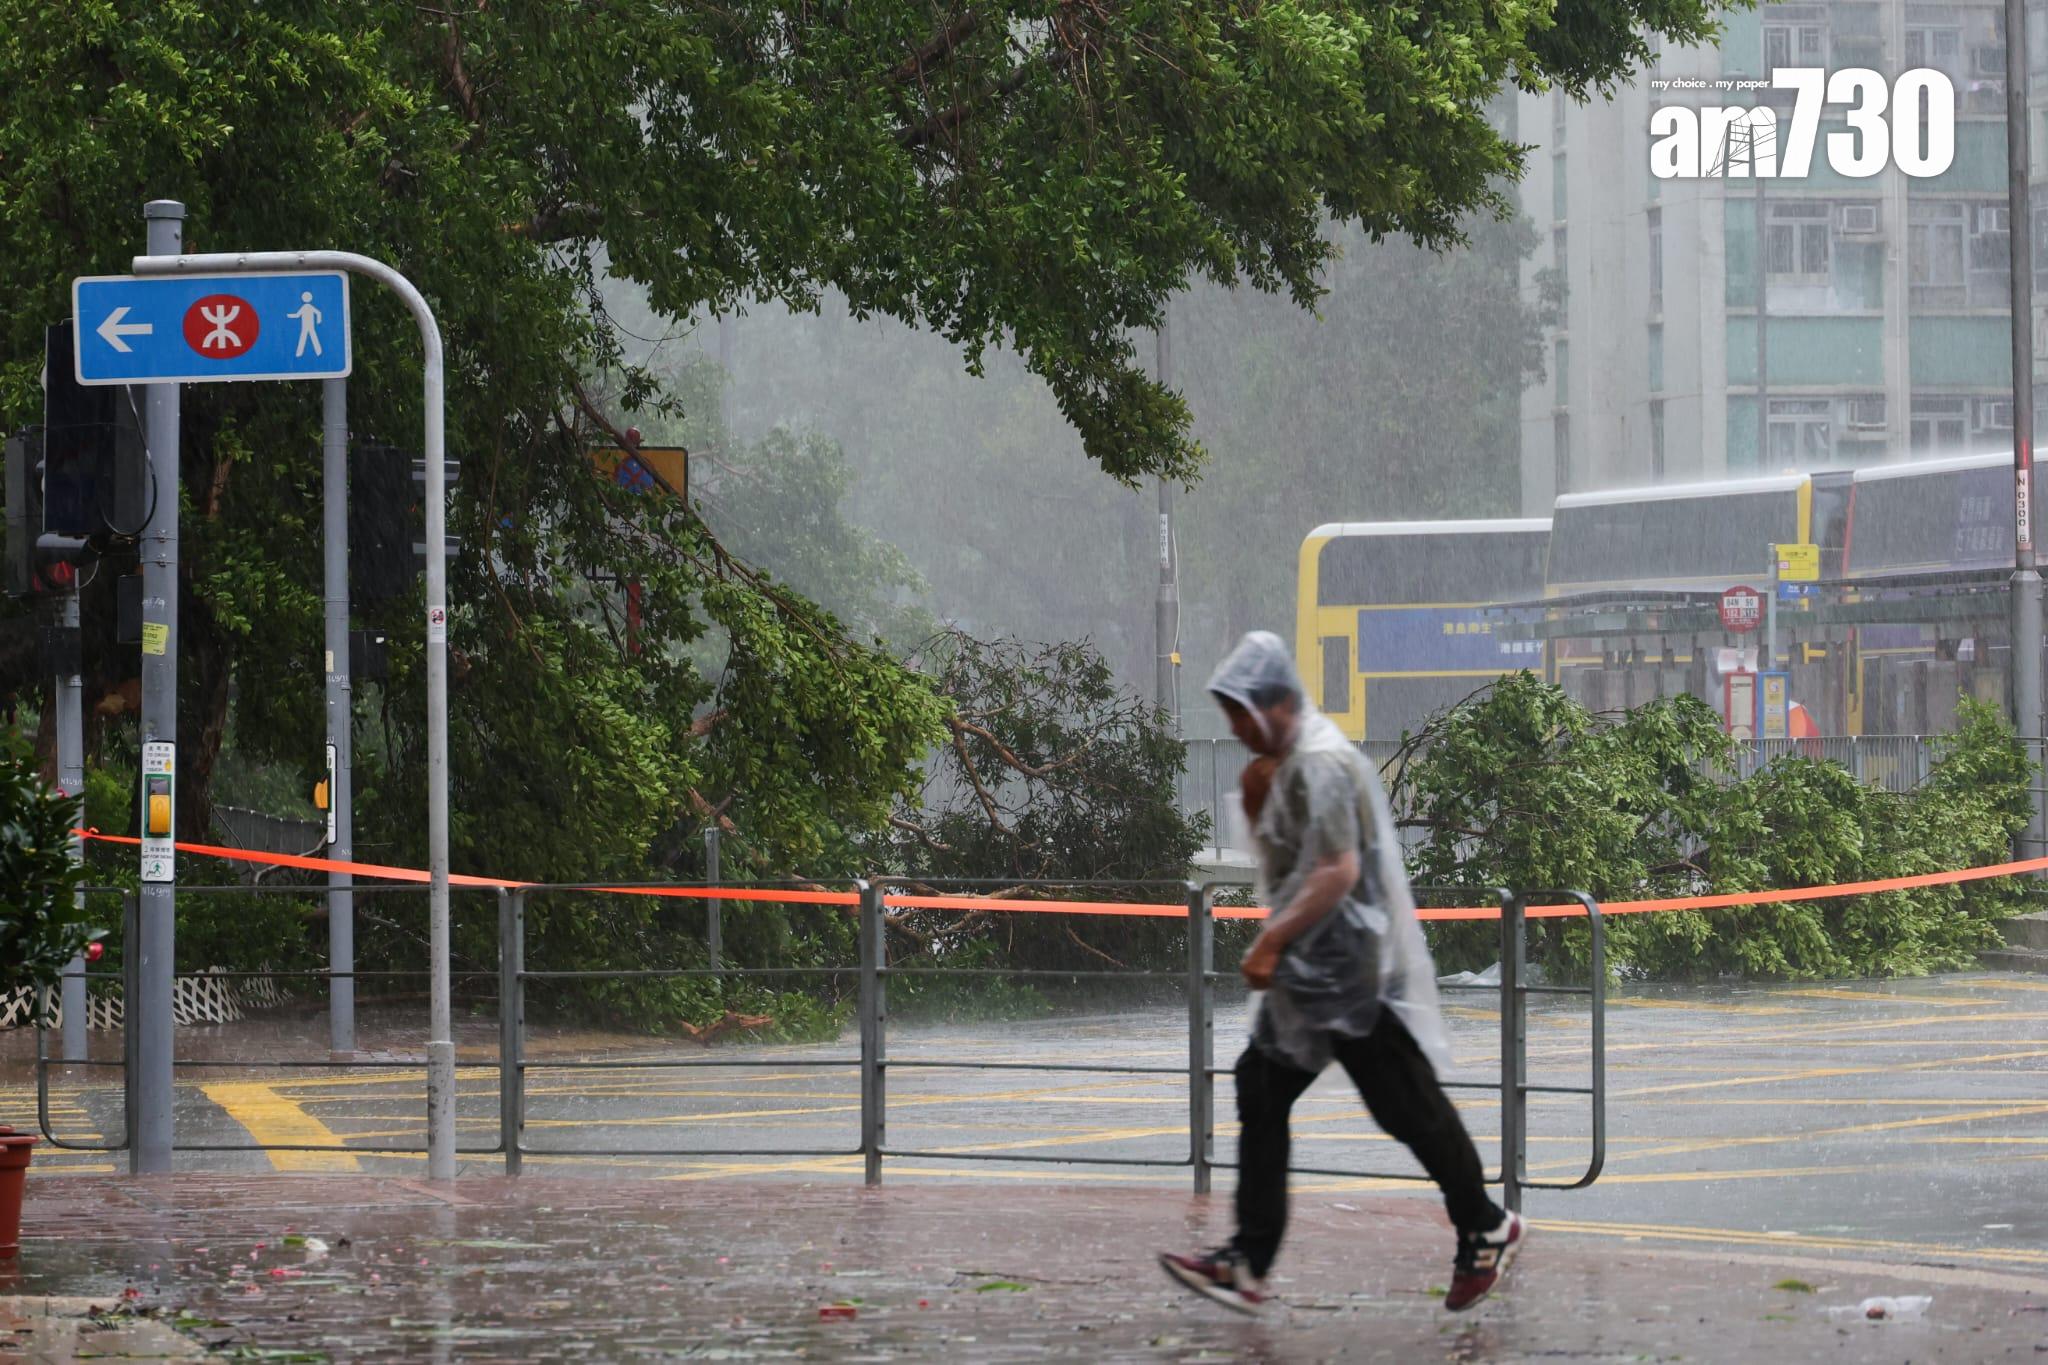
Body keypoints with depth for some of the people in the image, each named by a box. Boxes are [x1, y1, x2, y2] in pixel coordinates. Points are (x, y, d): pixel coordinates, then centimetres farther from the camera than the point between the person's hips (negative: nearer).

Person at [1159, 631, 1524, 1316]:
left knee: (1406, 1105, -1)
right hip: (1312, 971, 10)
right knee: (1261, 1092, 5)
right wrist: (1256, 802, 7)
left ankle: (1487, 1231, 15)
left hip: (1351, 969, -10)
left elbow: (1338, 871, -25)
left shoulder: (1320, 763, -19)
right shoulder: (1288, 761, 13)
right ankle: (1247, 1263, 3)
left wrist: (1270, 943, -23)